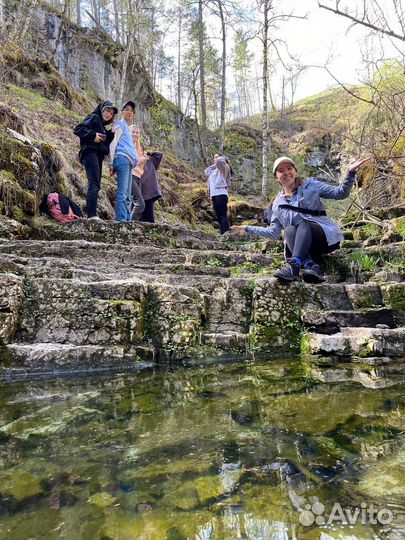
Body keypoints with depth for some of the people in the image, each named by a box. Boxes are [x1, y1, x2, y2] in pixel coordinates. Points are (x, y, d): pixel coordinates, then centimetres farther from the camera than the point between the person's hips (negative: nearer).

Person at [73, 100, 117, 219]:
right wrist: (93, 135, -18)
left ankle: (91, 215, 5)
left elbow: (107, 143, 17)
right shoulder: (94, 118, 4)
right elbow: (78, 129, -8)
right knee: (94, 184, -20)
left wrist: (110, 134, 3)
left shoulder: (105, 125, 27)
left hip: (99, 155, 9)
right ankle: (92, 215, -29)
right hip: (90, 152, -9)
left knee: (96, 185, 4)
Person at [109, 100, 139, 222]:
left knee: (127, 195, 5)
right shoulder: (120, 124, 5)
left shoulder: (127, 128, 30)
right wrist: (112, 164, -11)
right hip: (122, 158, -9)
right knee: (122, 193, -17)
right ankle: (121, 220, -22)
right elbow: (113, 144, -4)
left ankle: (127, 220, 6)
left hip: (128, 162, 9)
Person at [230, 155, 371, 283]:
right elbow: (273, 231, 16)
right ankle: (311, 267, -49)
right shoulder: (278, 203, 16)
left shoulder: (310, 184, 10)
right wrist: (247, 229, 12)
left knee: (303, 223, -31)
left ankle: (294, 265, -53)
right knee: (289, 230, -29)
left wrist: (351, 172, -13)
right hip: (301, 247, 2)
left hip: (325, 236, -2)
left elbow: (340, 193, 4)